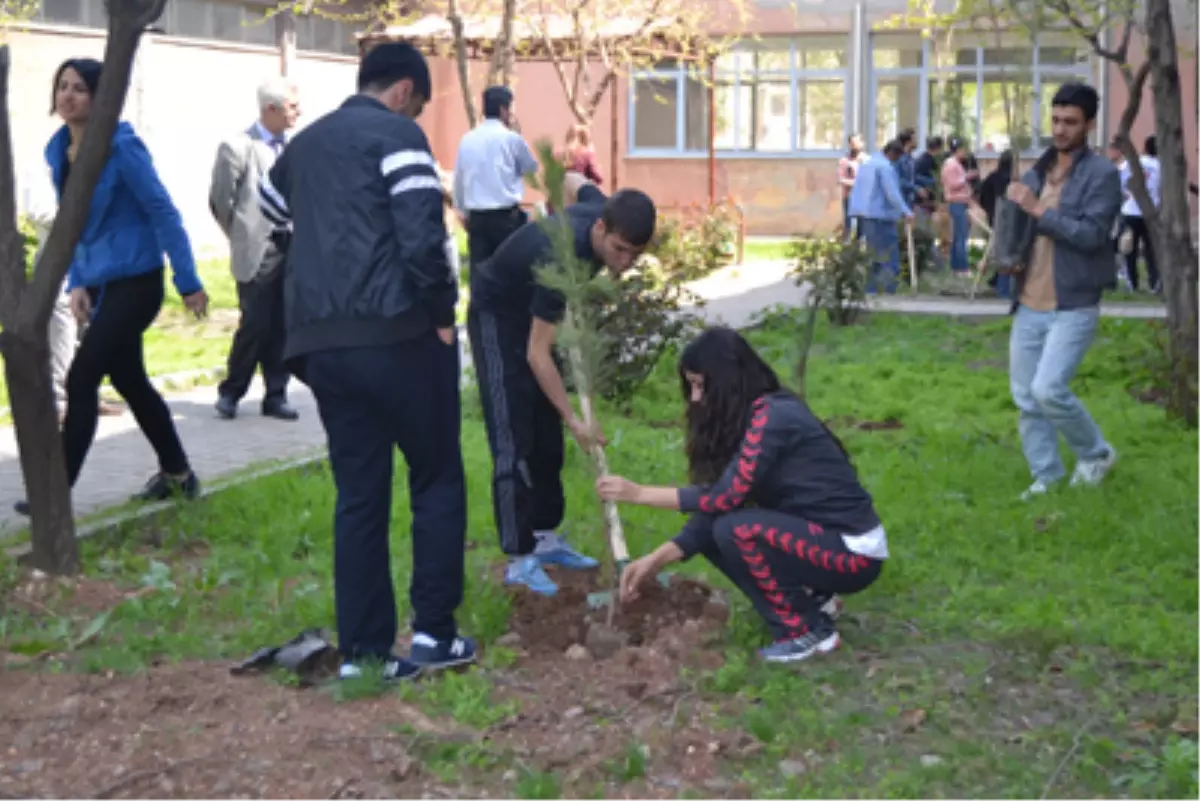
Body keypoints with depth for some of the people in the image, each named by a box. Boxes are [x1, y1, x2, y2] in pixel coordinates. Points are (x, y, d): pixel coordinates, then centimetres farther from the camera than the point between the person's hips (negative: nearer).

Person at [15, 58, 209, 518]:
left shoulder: (121, 147, -16)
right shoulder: (58, 150, 6)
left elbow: (163, 213, -15)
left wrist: (188, 282, -16)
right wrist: (76, 283, 2)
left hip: (135, 282, -8)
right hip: (100, 284, 8)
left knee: (81, 379, -10)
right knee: (129, 380, 15)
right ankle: (177, 473, 30)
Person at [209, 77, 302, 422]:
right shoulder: (238, 147, -8)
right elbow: (220, 201, -3)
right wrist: (244, 238, 3)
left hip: (293, 248, 4)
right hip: (260, 251, -4)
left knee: (283, 327, 6)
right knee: (255, 325, -1)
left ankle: (276, 395, 16)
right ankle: (230, 393, 16)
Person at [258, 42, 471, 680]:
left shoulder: (304, 143, 20)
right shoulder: (397, 134, -3)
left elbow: (268, 208, 34)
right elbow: (422, 236, -15)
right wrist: (443, 312, -3)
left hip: (319, 341, 6)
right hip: (395, 334, -6)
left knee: (358, 495, 10)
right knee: (437, 480, 8)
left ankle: (362, 651, 11)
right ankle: (432, 632, 7)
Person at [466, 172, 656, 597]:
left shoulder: (602, 211, -17)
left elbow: (572, 181, 10)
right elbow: (537, 354, -31)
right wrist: (573, 419, -30)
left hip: (532, 311, 8)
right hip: (497, 315, -8)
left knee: (547, 437, 9)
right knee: (514, 443, -12)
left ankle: (545, 538, 19)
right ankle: (520, 560, -9)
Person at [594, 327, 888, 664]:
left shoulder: (773, 416, -21)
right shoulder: (749, 417, 6)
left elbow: (724, 497, -24)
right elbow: (719, 505, 3)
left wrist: (639, 493, -17)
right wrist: (656, 559, -5)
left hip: (854, 553, -9)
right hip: (818, 538, 9)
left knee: (736, 530, -24)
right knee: (714, 529, 1)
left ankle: (809, 630, -7)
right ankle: (813, 597, 9)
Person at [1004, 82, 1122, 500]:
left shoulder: (1102, 173, -7)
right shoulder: (1035, 173, 12)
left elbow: (1092, 234, -18)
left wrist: (1038, 209, -20)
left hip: (1073, 307, -6)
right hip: (1029, 305, 6)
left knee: (1049, 389, -16)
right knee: (1026, 398, 7)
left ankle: (1096, 453, 10)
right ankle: (1047, 478, 21)